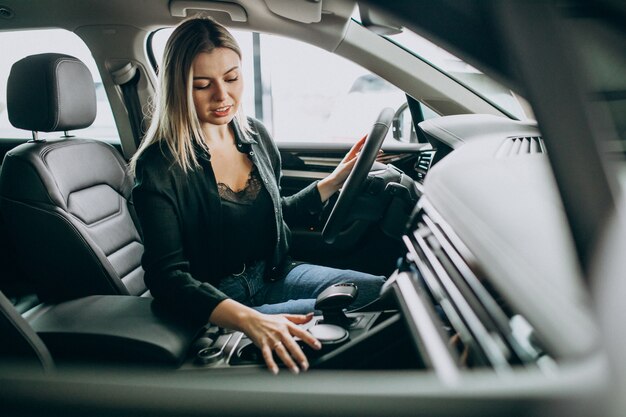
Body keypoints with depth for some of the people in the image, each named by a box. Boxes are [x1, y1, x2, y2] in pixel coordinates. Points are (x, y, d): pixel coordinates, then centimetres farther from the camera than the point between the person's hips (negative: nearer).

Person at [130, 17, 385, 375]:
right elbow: (167, 275, -23)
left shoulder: (256, 135, 4)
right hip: (215, 308, -6)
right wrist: (250, 319, -38)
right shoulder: (161, 167, -16)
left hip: (274, 275, 7)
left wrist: (334, 180, 12)